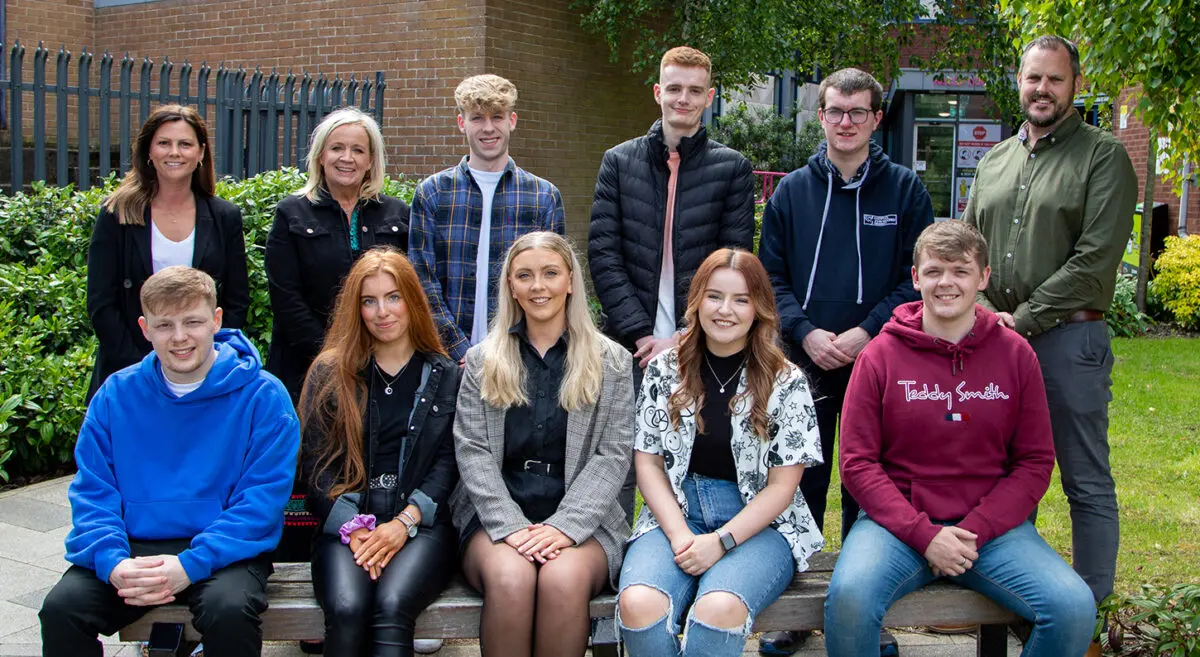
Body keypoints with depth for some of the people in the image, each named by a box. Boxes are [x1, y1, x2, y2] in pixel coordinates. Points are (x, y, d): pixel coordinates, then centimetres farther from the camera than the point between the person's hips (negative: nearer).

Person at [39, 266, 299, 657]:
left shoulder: (263, 396, -4)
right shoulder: (116, 394, 7)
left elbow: (262, 501, -10)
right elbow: (93, 492, 4)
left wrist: (190, 565, -22)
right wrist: (112, 562, -16)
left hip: (223, 552, -3)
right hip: (134, 548, 3)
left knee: (229, 610, -33)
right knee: (61, 608, -22)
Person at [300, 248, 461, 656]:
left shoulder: (446, 377, 13)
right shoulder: (330, 373, 13)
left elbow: (447, 462, 4)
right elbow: (316, 464, 6)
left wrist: (404, 523, -11)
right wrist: (352, 527, -10)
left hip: (421, 526, 0)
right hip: (346, 525, 1)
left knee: (392, 606, -32)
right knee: (348, 609, -31)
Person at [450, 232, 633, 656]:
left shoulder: (611, 361, 9)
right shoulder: (482, 360, 12)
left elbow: (613, 456, 1)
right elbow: (472, 452, 3)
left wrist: (566, 525, -13)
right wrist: (511, 526, -12)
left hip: (581, 519, 0)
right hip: (498, 515, 1)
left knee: (564, 581, -33)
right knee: (509, 578, -32)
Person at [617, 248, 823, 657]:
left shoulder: (786, 382, 0)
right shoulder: (664, 370, 7)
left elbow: (782, 485, -3)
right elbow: (648, 462, 6)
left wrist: (720, 541, -15)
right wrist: (679, 534, -10)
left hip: (759, 524, -2)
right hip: (674, 514, 2)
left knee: (719, 608, -35)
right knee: (638, 605, -30)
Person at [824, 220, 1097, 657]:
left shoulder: (1015, 355, 4)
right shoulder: (881, 355, 0)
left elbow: (1035, 464, 4)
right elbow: (858, 463, -2)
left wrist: (974, 531, -10)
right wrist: (924, 535, -14)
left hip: (991, 525, 2)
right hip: (898, 520, -2)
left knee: (1075, 608, -21)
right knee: (849, 596, -32)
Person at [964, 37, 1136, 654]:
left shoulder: (1102, 156, -3)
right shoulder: (995, 160, 15)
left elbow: (1095, 259, -12)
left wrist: (1024, 320, -13)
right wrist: (986, 311, -2)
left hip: (1068, 339, -5)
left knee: (1087, 484, 1)